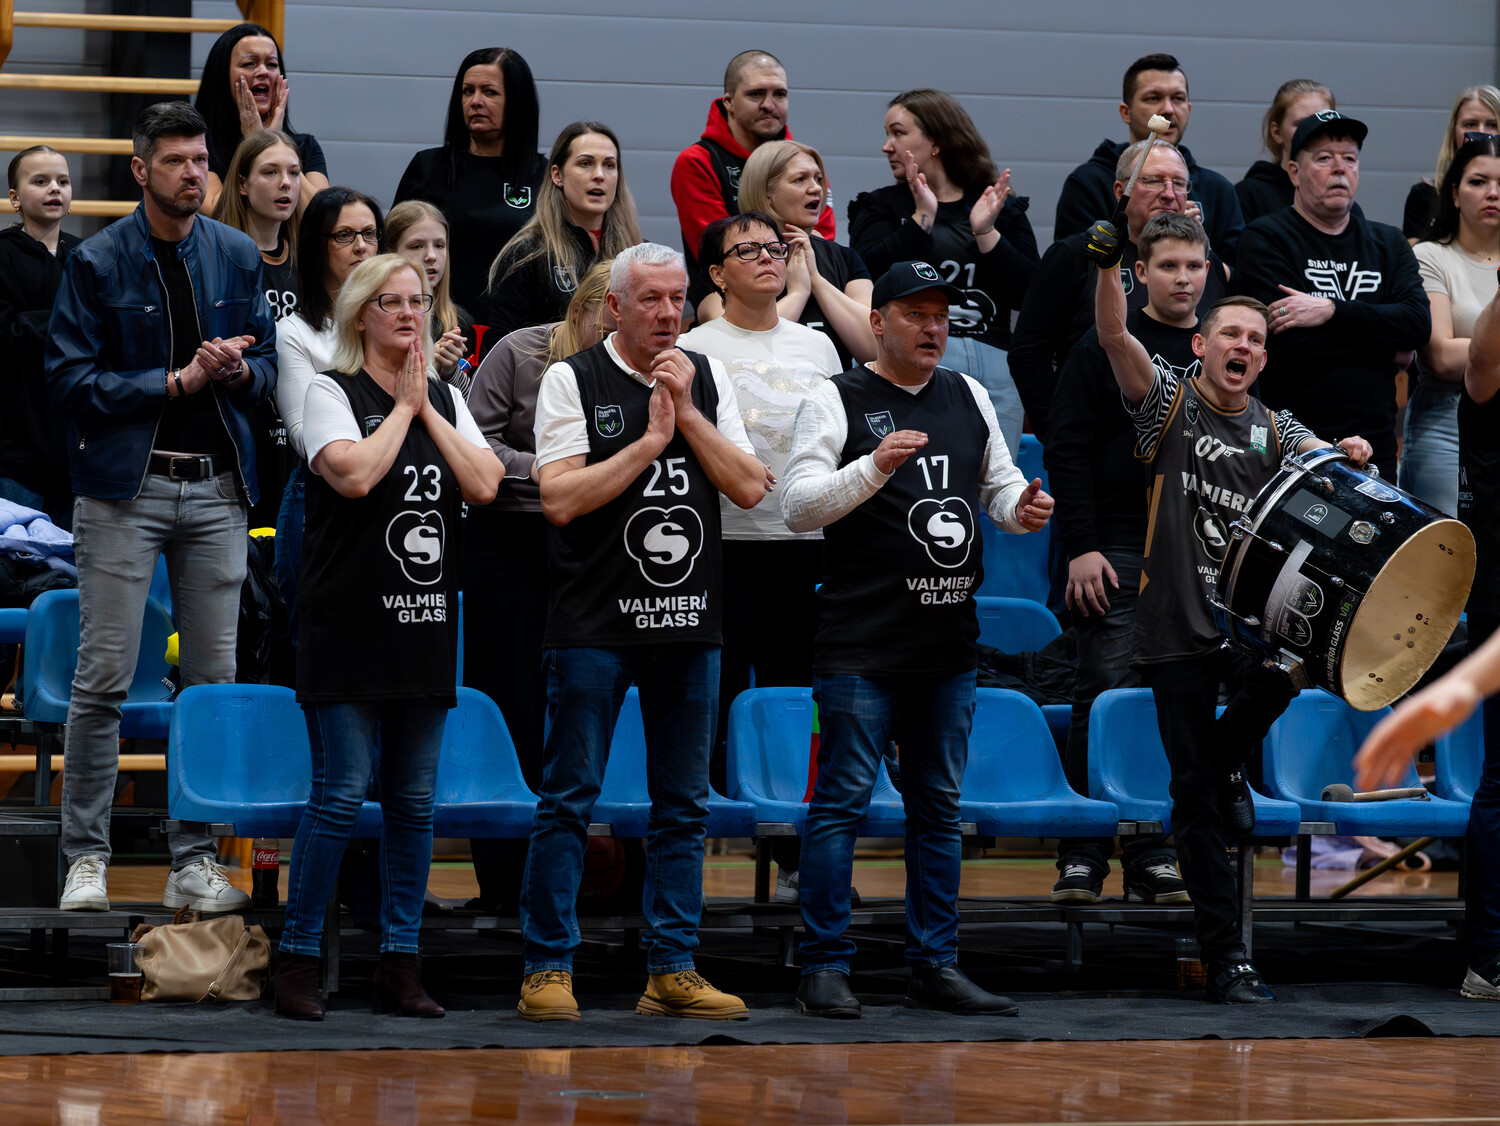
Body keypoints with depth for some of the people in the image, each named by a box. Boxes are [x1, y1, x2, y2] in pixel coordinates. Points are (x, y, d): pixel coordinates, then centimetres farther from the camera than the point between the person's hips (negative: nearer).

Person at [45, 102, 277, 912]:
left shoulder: (237, 257, 10)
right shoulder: (97, 262, -3)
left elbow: (268, 364, 14)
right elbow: (72, 381, -7)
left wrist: (239, 369, -10)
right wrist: (178, 381, -14)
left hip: (217, 488, 4)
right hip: (125, 488, -4)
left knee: (213, 678, 3)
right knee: (103, 677, -5)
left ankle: (195, 860, 10)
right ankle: (86, 857, 2)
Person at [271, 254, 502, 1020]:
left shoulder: (445, 399, 14)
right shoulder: (333, 394, -2)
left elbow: (484, 485, 1)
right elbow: (354, 474, -19)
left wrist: (427, 409, -2)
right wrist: (402, 407, -8)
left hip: (426, 623, 6)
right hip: (349, 626, -5)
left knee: (414, 800, 6)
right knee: (341, 793, -10)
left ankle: (399, 964, 10)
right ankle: (298, 959, -3)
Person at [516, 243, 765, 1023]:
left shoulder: (706, 378, 10)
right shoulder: (572, 380, -2)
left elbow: (750, 488, 2)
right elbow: (559, 499, -12)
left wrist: (687, 413, -8)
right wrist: (649, 439, -12)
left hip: (689, 623, 4)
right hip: (595, 625, -4)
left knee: (683, 804, 7)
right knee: (569, 799, -3)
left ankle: (672, 970, 12)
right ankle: (547, 968, 1)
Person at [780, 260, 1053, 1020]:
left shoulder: (969, 397, 14)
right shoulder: (835, 401, -3)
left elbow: (998, 484, 23)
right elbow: (798, 507, -10)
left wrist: (1021, 507, 0)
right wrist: (873, 467, -24)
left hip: (949, 644, 6)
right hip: (860, 647, -6)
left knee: (939, 808, 10)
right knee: (842, 800, -6)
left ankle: (935, 966, 16)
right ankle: (824, 969, -3)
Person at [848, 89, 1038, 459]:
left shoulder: (1002, 208, 16)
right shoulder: (881, 206, 14)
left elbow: (1028, 294, 4)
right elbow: (869, 277, -5)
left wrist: (986, 234, -5)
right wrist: (921, 219, -8)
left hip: (993, 367, 2)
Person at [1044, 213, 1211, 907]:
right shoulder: (1107, 348, 0)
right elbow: (1065, 450, -3)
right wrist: (1080, 547, -11)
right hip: (1117, 556, -4)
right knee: (1107, 699, -5)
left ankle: (1153, 857, 7)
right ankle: (1081, 856, -1)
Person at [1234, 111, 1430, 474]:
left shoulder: (1388, 243, 17)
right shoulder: (1265, 239, 0)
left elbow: (1419, 322, -1)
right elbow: (1288, 339, -14)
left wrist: (1331, 312, -14)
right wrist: (1389, 347, -5)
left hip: (1374, 442, 4)